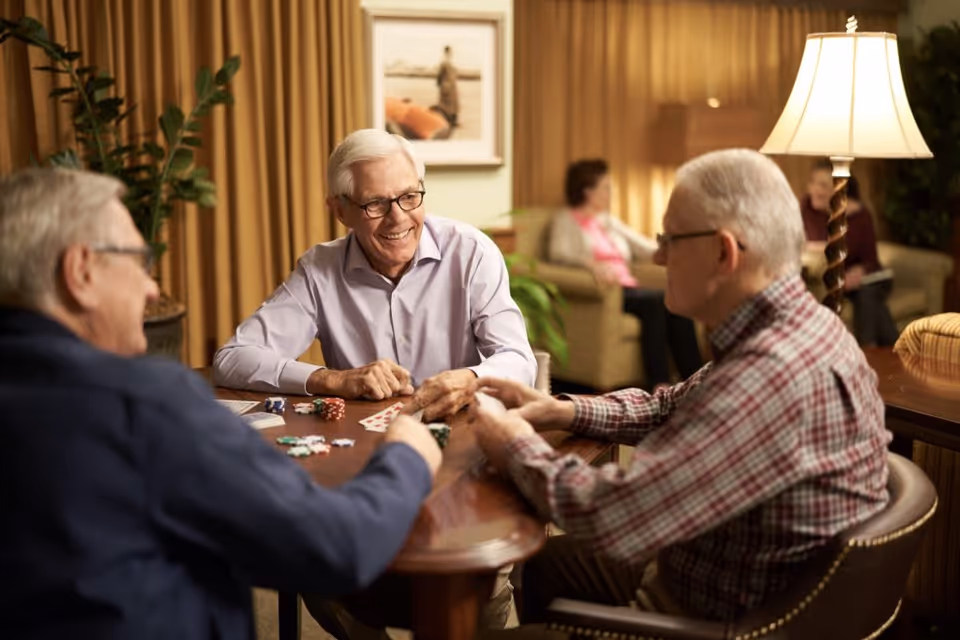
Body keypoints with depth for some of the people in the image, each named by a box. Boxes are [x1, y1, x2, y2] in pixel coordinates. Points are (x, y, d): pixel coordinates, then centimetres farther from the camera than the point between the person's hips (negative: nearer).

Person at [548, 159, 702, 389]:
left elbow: (644, 247, 25)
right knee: (654, 300, -32)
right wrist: (592, 264, -31)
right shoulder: (566, 220, 9)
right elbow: (559, 253, -10)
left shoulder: (610, 222, 29)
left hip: (628, 286, 6)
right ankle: (659, 384, -36)